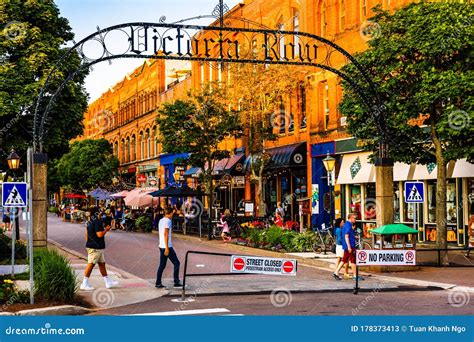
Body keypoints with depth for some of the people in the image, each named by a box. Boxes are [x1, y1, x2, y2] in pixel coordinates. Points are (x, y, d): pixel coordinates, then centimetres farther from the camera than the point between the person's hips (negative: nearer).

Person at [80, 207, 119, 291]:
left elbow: (87, 234, 20)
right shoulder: (97, 222, -17)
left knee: (102, 263, 14)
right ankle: (85, 284, -1)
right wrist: (106, 229, -7)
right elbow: (100, 234, -22)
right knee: (91, 264, -5)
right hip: (95, 247, -10)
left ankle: (108, 282, 20)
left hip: (98, 247, 10)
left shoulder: (90, 222, 13)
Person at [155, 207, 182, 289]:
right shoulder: (168, 221, -12)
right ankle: (176, 282, -1)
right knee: (176, 263, 0)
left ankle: (158, 283, 8)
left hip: (161, 246, 9)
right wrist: (167, 248, -21)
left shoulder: (161, 220, 14)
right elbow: (165, 234, -19)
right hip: (167, 246, -9)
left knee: (162, 265, 10)